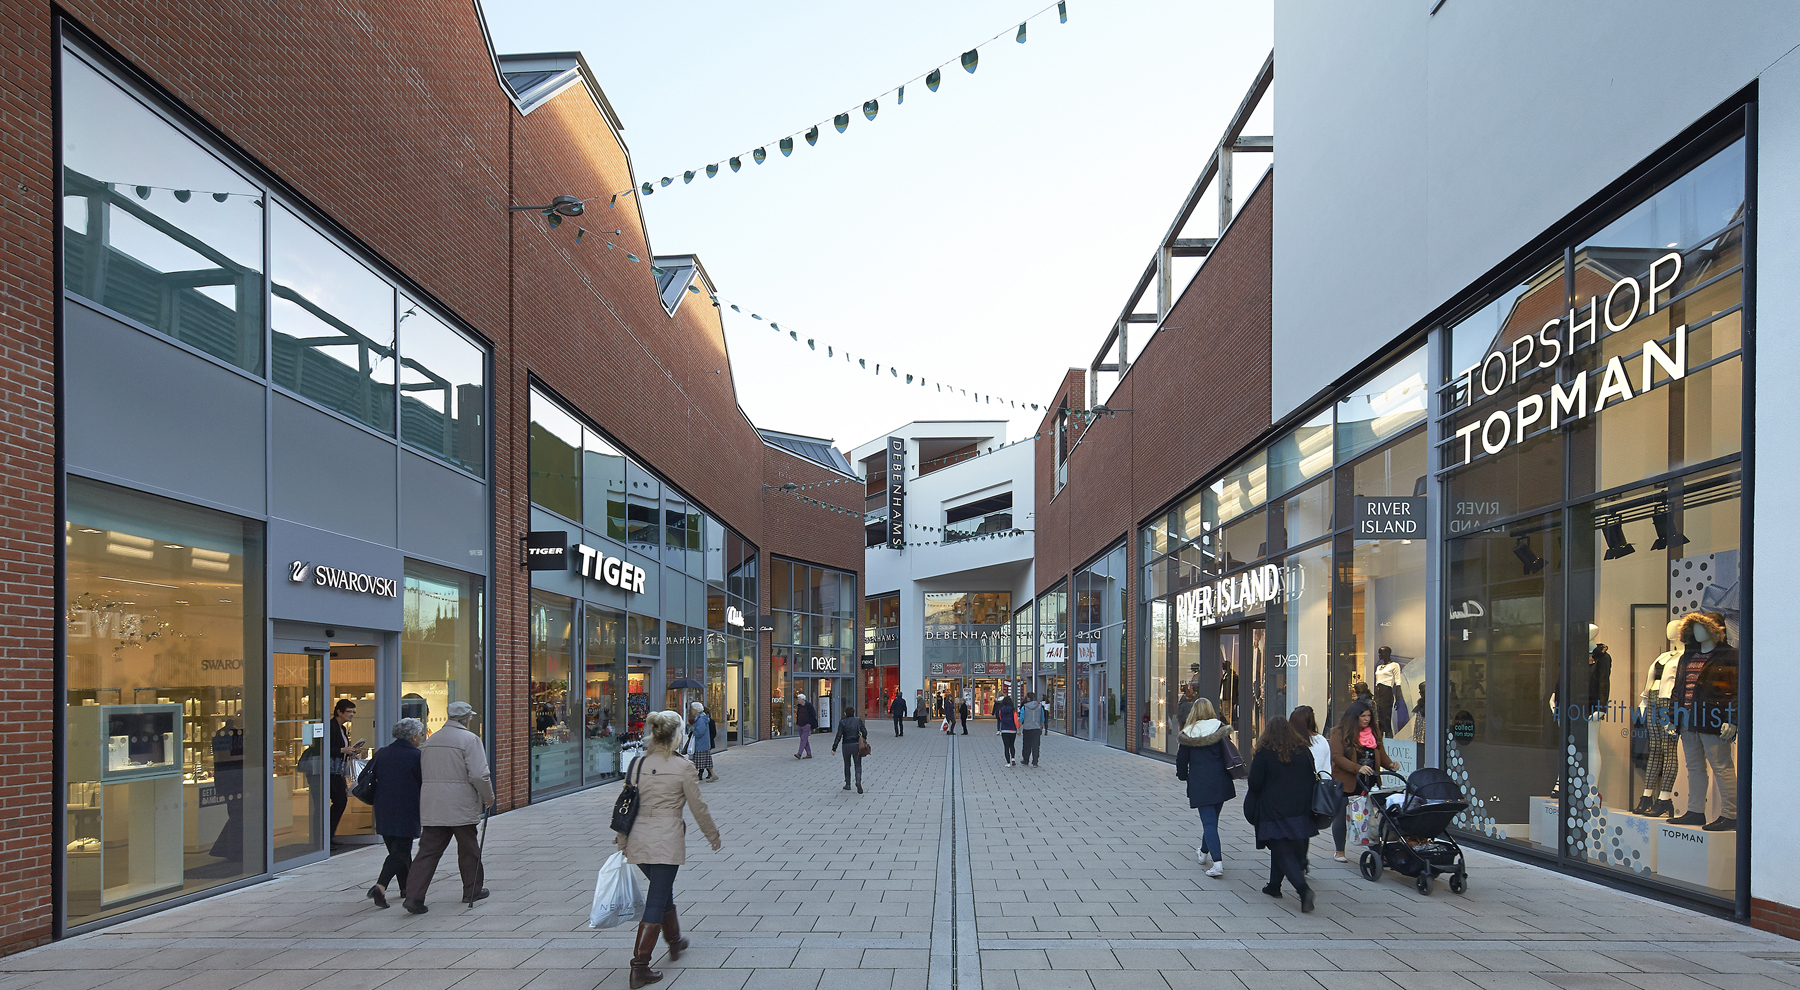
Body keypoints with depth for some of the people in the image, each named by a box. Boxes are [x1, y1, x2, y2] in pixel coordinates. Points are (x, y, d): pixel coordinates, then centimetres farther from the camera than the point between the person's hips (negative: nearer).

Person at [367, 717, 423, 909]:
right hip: (406, 812, -6)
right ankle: (380, 886, -19)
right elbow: (425, 783, -7)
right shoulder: (416, 756, -12)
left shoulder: (381, 753, 6)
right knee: (400, 852, -3)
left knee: (396, 849, 18)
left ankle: (406, 886, 28)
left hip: (384, 812, 7)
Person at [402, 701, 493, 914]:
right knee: (468, 848, 11)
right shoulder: (470, 739, -9)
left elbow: (423, 774, 18)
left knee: (428, 850, 3)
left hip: (431, 807, 5)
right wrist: (488, 797, -1)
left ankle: (414, 895, -8)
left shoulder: (429, 741, 13)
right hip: (461, 807, -5)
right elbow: (478, 775, -16)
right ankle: (472, 890, 24)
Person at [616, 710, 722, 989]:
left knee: (662, 890, 26)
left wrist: (621, 840, 22)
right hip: (667, 840, -5)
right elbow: (698, 807, -3)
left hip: (638, 838, 5)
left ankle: (674, 941, 43)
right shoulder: (683, 767, -10)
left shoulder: (637, 764, 2)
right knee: (656, 902, 0)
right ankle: (640, 967, -2)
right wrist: (713, 834, 12)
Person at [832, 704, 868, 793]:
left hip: (846, 746, -1)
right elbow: (864, 732, -1)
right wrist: (863, 742, 16)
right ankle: (858, 781, -17)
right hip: (856, 745, 1)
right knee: (858, 765, 5)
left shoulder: (842, 722, -7)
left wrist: (834, 748, -4)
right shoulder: (858, 721, -1)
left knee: (847, 765, 16)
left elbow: (839, 736, -9)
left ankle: (847, 784, 21)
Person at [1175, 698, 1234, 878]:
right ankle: (1204, 853, 38)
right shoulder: (1220, 729, -2)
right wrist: (1230, 776, 13)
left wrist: (1183, 776, 20)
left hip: (1199, 784, -2)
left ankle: (1217, 862, -16)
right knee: (1213, 818, 20)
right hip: (1219, 782, 3)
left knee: (1208, 821, -3)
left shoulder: (1188, 733, -4)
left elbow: (1182, 760, 3)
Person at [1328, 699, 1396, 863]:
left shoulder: (1375, 733, 13)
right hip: (1346, 784, -4)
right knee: (1341, 816, 5)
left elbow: (1381, 755, 13)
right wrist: (1358, 768, -26)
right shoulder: (1340, 733, -5)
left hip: (1369, 784, 4)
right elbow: (1337, 757, -14)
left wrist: (1390, 765, -9)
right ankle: (1340, 852, 20)